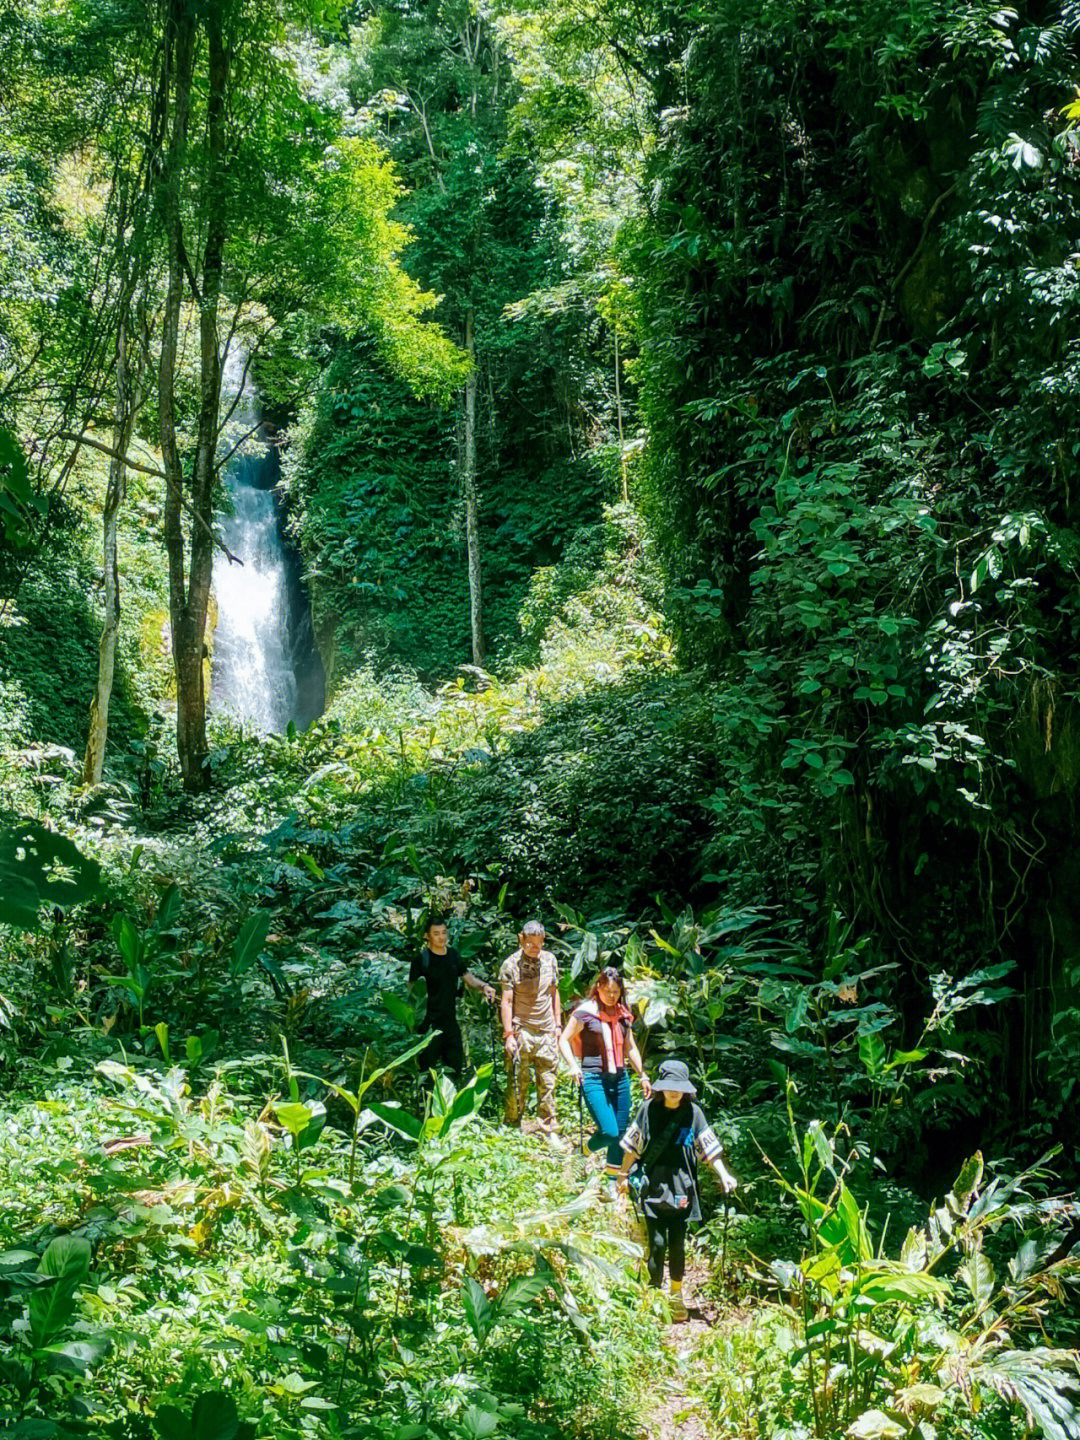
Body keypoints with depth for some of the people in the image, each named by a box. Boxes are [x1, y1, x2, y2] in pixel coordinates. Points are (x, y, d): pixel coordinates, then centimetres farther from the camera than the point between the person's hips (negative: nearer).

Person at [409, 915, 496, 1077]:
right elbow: (412, 990, -9)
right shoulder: (421, 959, -9)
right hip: (429, 1024, -6)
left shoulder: (453, 955, 9)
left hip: (450, 1021, 6)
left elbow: (468, 978, 16)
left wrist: (483, 986, -3)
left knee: (455, 1067, 12)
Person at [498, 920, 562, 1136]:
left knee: (547, 1081, 5)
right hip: (521, 1031, -4)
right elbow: (507, 1001, -7)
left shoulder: (550, 960, 8)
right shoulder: (510, 965, -6)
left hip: (546, 1031, 4)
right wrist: (508, 1034, -11)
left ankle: (549, 1128, 14)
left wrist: (558, 1024, 14)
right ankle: (512, 1126, 11)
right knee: (518, 1081, -1)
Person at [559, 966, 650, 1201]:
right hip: (593, 1078, -6)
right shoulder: (585, 1012, -6)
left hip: (620, 1078, 6)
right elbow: (564, 1040, -2)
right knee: (609, 1132, -15)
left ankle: (612, 1184, 18)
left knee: (621, 1133, 5)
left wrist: (643, 1075, 21)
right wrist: (573, 1065, -16)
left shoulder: (623, 1014, 11)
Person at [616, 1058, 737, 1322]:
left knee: (677, 1244, 9)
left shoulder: (693, 1113, -2)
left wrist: (724, 1175, -15)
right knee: (657, 1243, -5)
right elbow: (633, 1147, 7)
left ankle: (676, 1295, 25)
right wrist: (624, 1175, 12)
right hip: (653, 1188, -1)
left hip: (681, 1189, 1)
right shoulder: (649, 1110, -2)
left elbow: (709, 1148, -3)